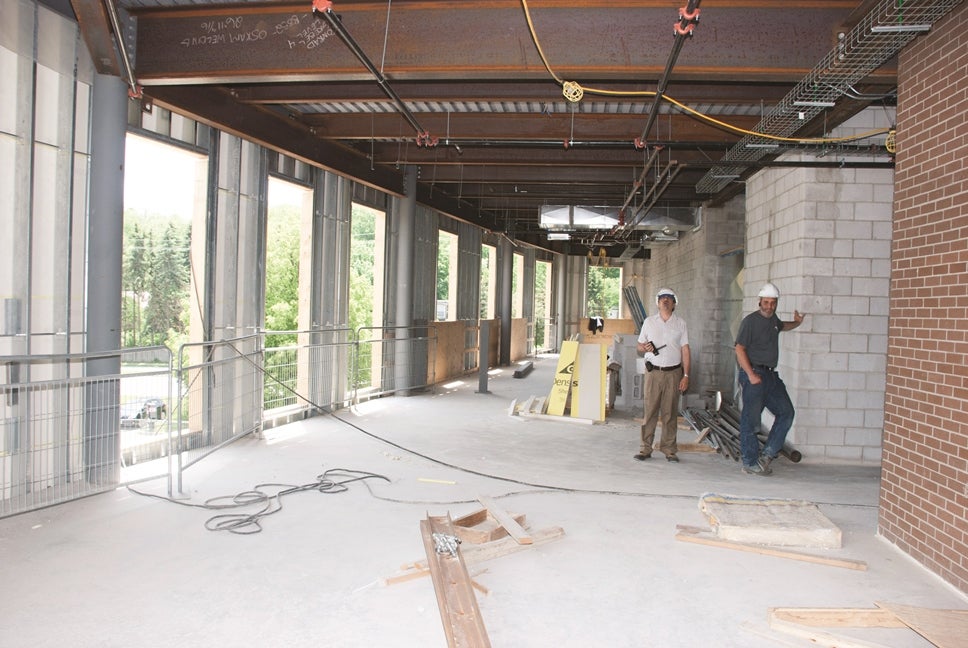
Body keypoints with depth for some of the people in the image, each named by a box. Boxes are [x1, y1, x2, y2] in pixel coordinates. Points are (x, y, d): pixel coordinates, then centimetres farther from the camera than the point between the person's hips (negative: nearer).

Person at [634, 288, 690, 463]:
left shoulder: (680, 323, 8)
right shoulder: (649, 322, 10)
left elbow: (685, 350, 5)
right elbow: (639, 345, 13)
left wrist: (686, 375, -2)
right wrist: (644, 347, -12)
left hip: (673, 372, 0)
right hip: (653, 371, 0)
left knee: (670, 413, 2)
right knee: (650, 410, -2)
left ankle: (669, 450, 9)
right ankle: (645, 448, 3)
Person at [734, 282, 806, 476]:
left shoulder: (773, 319, 15)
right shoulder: (750, 321, -9)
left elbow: (782, 326, 42)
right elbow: (739, 349, -15)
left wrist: (796, 323, 28)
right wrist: (751, 374, -21)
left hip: (771, 374, 8)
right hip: (754, 374, -8)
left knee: (786, 412, 6)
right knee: (751, 420, -3)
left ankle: (767, 454, 12)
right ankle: (750, 463, 4)